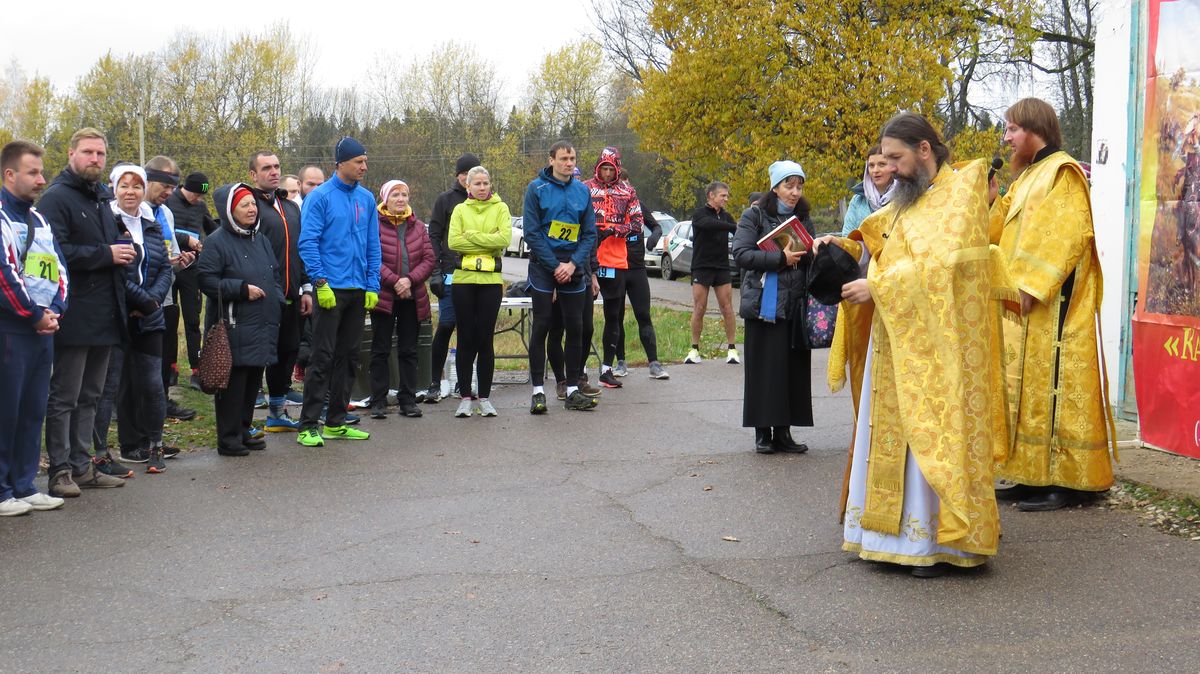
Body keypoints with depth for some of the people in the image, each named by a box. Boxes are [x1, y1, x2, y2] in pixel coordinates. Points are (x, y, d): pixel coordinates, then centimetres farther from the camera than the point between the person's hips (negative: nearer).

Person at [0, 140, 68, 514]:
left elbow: (59, 270, 15)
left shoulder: (40, 221, 18)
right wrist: (35, 315, -12)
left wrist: (54, 311, -1)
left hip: (42, 329, 8)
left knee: (33, 411, 10)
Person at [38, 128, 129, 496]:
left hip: (104, 315, 9)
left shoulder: (101, 199, 18)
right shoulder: (57, 197, -10)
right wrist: (106, 254, -18)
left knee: (89, 397, 14)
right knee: (64, 397, 0)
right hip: (75, 316, -9)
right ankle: (60, 470, 6)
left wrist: (124, 252, 6)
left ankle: (81, 465, 21)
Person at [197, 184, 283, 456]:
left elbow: (275, 275, 25)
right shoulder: (217, 242, -7)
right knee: (233, 382, -5)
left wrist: (276, 304, 10)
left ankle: (243, 431, 24)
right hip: (234, 328, -7)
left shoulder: (261, 239, 17)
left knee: (253, 380, 12)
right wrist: (242, 289, -15)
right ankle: (228, 439, 2)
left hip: (262, 326, 7)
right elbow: (207, 280, -13)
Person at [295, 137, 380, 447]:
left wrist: (373, 286, 6)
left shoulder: (366, 198, 11)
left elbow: (373, 245, 13)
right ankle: (308, 426, -4)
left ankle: (336, 423, 19)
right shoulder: (320, 197, -6)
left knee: (346, 357, 11)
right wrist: (321, 283, -16)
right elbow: (308, 243, -10)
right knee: (323, 357, -8)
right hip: (331, 290, -6)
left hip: (359, 291, 6)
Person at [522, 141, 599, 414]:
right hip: (543, 266, -4)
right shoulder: (536, 188, -4)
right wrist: (556, 266, -13)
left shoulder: (582, 191, 7)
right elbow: (532, 233, -8)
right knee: (541, 328, -2)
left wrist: (574, 264, -9)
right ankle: (538, 391, 3)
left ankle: (573, 390, 12)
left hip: (574, 268, 4)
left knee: (575, 328, 5)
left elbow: (590, 233, 5)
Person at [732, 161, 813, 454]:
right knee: (764, 369, -3)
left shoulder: (803, 220, 16)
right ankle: (763, 432, 5)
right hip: (764, 304, -5)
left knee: (794, 369, 3)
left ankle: (783, 431, 12)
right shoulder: (754, 216, 0)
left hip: (795, 305, 5)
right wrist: (780, 258, -19)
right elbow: (741, 253, -11)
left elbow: (810, 259, 21)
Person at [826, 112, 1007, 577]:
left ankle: (940, 542, 2)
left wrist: (877, 287, -20)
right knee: (892, 435, 8)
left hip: (935, 344, -8)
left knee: (931, 435, -5)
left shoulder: (961, 190, -8)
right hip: (895, 342, 8)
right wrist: (844, 246, 6)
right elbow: (877, 241, 26)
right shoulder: (908, 199, 17)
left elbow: (941, 262, -19)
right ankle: (894, 532, 15)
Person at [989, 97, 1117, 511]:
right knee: (1025, 385, 8)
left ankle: (1069, 481, -5)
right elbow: (1000, 230, 17)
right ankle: (1034, 476, 13)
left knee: (1053, 384, -9)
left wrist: (1030, 285, -24)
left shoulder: (1062, 172, -7)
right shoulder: (1027, 179, 20)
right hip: (1024, 305, 10)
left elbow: (1065, 233, -18)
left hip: (1052, 306, -9)